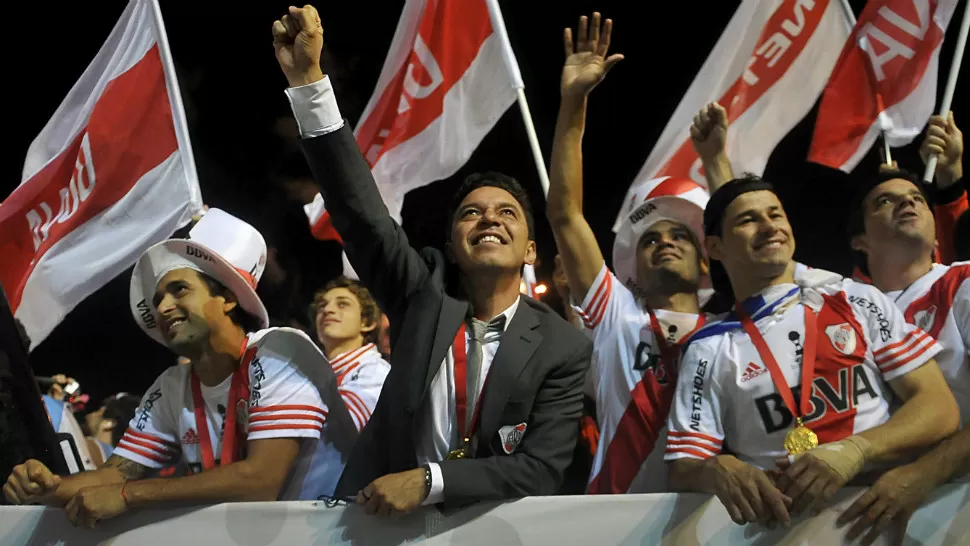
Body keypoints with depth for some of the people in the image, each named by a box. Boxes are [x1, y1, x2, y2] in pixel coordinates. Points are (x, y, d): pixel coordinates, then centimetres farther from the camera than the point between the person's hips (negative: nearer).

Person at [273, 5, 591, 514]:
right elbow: (361, 212, -11)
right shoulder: (426, 293, 0)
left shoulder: (563, 349, -4)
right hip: (380, 515, 0)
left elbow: (541, 470, -11)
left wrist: (428, 481, -21)